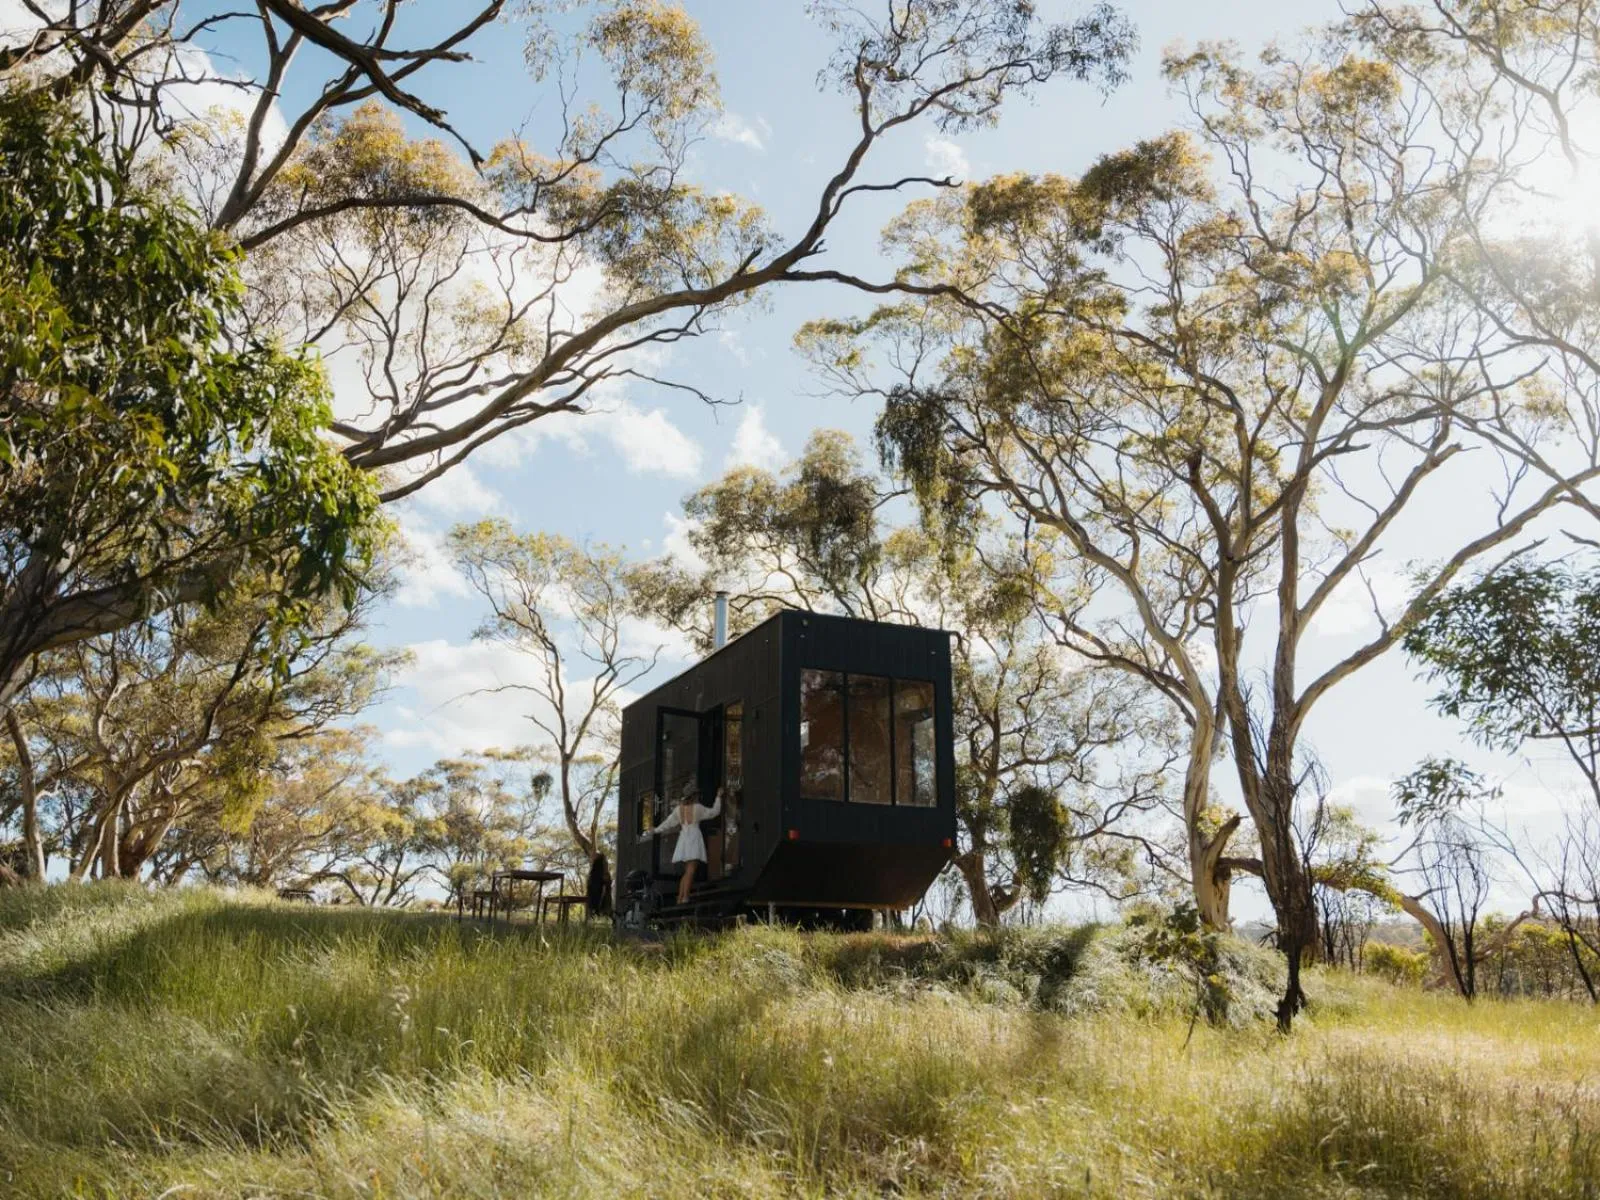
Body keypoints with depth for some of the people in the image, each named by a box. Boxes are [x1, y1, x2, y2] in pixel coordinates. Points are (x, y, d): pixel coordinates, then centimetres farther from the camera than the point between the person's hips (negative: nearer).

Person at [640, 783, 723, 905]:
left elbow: (667, 823, 10)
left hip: (683, 839, 5)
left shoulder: (678, 809, 8)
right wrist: (719, 797, 18)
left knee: (687, 872, 12)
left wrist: (655, 831, 22)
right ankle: (685, 897, -24)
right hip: (694, 837, -5)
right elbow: (714, 812, 7)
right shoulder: (697, 807, -3)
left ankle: (680, 898, 5)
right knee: (690, 872, -13)